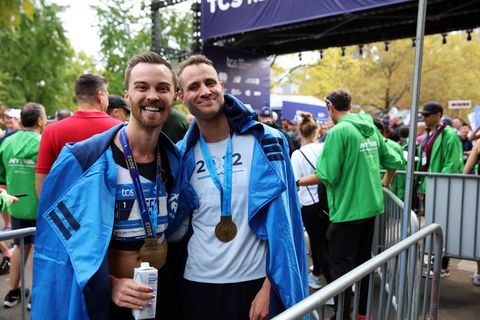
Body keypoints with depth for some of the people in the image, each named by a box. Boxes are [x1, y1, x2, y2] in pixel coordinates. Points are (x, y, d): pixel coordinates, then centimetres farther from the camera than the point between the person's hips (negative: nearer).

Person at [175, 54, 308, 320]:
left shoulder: (265, 142, -7)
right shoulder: (181, 155, 0)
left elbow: (281, 223, -7)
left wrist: (269, 286, -10)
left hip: (255, 281, -2)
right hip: (197, 283, 2)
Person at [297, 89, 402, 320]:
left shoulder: (338, 132, -16)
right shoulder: (371, 128, 6)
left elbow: (327, 176, -20)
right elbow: (394, 161, 13)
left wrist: (298, 182, -6)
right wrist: (385, 183, 30)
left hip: (348, 210, -8)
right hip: (370, 206, 8)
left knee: (341, 266, 4)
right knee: (363, 261, 20)